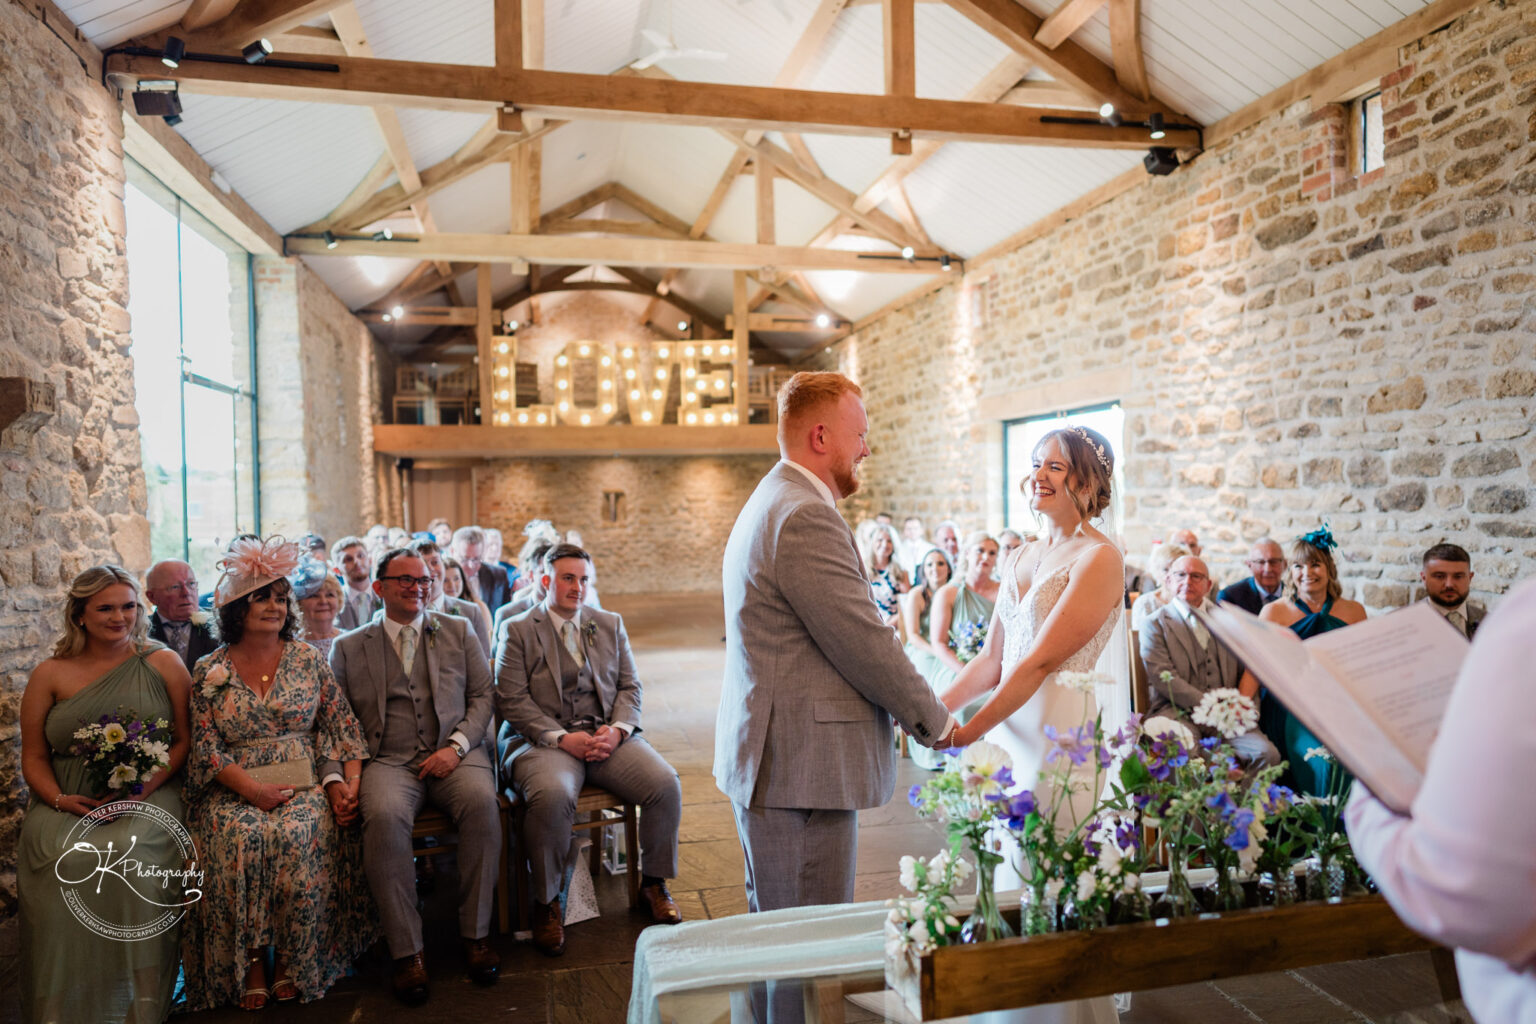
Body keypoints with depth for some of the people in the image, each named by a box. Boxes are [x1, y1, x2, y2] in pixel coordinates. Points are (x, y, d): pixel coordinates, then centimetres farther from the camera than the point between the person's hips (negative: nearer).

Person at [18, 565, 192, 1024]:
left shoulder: (164, 664, 6)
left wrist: (146, 786, -12)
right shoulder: (51, 674, 9)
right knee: (63, 860, -29)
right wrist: (60, 799, -8)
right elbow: (33, 757, 11)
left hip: (149, 794, -1)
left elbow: (184, 740, 4)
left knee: (128, 852, -31)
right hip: (67, 802, 2)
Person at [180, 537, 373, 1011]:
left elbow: (342, 726, 6)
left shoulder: (309, 659, 7)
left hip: (304, 785, 0)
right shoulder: (209, 671, 5)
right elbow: (205, 747, 0)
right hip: (234, 790, 0)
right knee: (240, 837, -30)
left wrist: (350, 782, -8)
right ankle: (250, 962, -12)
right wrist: (250, 789, -15)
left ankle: (292, 961, -11)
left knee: (297, 835, -29)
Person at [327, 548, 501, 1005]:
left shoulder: (458, 631, 14)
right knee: (384, 816, -33)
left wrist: (455, 746, -7)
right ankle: (407, 952, -20)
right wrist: (334, 778, -10)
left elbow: (483, 695, 9)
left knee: (482, 801, -31)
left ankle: (475, 934, -15)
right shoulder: (348, 648, 12)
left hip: (453, 755, 1)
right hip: (389, 761, 0)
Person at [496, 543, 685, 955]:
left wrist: (618, 729, -9)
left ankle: (653, 882, 3)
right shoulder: (519, 630, 4)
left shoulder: (611, 625, 16)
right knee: (553, 796, -35)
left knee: (665, 783, -21)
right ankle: (546, 902, -11)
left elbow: (629, 687, 12)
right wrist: (561, 738, -16)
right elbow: (512, 699, -4)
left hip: (608, 735, 4)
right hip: (547, 739, -3)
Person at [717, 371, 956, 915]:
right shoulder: (806, 517, -19)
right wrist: (934, 721, -3)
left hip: (766, 762, 11)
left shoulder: (770, 503, 17)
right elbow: (865, 644, -18)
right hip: (800, 769, -11)